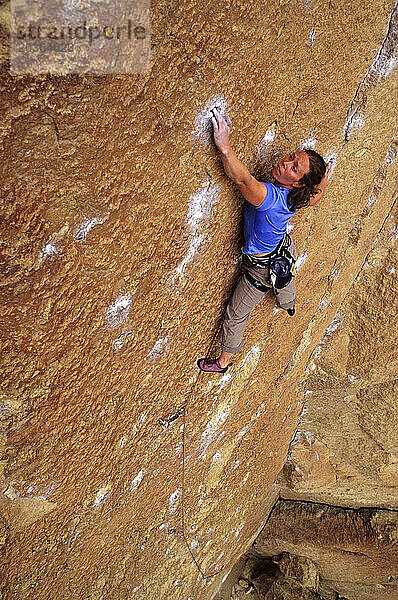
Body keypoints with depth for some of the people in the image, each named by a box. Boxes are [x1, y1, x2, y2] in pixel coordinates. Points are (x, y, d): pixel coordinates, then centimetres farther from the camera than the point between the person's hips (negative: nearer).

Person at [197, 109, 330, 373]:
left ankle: (223, 362, 35)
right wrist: (323, 181, 19)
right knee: (284, 281, 44)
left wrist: (225, 146, -65)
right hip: (283, 252, 9)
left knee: (236, 316, 12)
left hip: (262, 270, -8)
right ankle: (289, 305, 82)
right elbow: (314, 199, 5)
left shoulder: (271, 197, -45)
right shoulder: (299, 195, -19)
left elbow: (243, 179, -60)